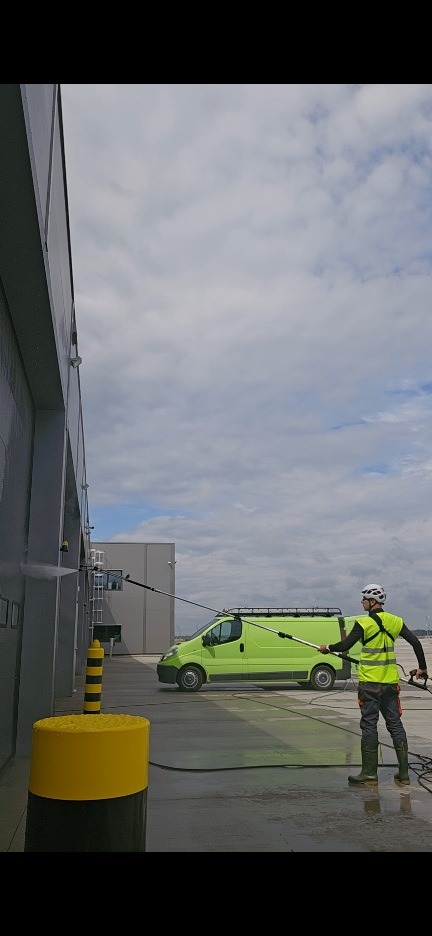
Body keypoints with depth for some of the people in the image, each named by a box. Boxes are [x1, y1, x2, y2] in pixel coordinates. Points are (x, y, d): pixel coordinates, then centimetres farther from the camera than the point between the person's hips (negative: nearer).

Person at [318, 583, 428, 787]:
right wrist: (422, 668, 16)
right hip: (390, 682, 5)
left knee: (369, 725, 2)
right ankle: (403, 773, 15)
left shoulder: (364, 622, -12)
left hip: (370, 682, -5)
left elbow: (345, 646, -14)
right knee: (395, 724, 11)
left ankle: (369, 774, 6)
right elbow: (416, 643, 5)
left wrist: (328, 648, 3)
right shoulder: (394, 621, 4)